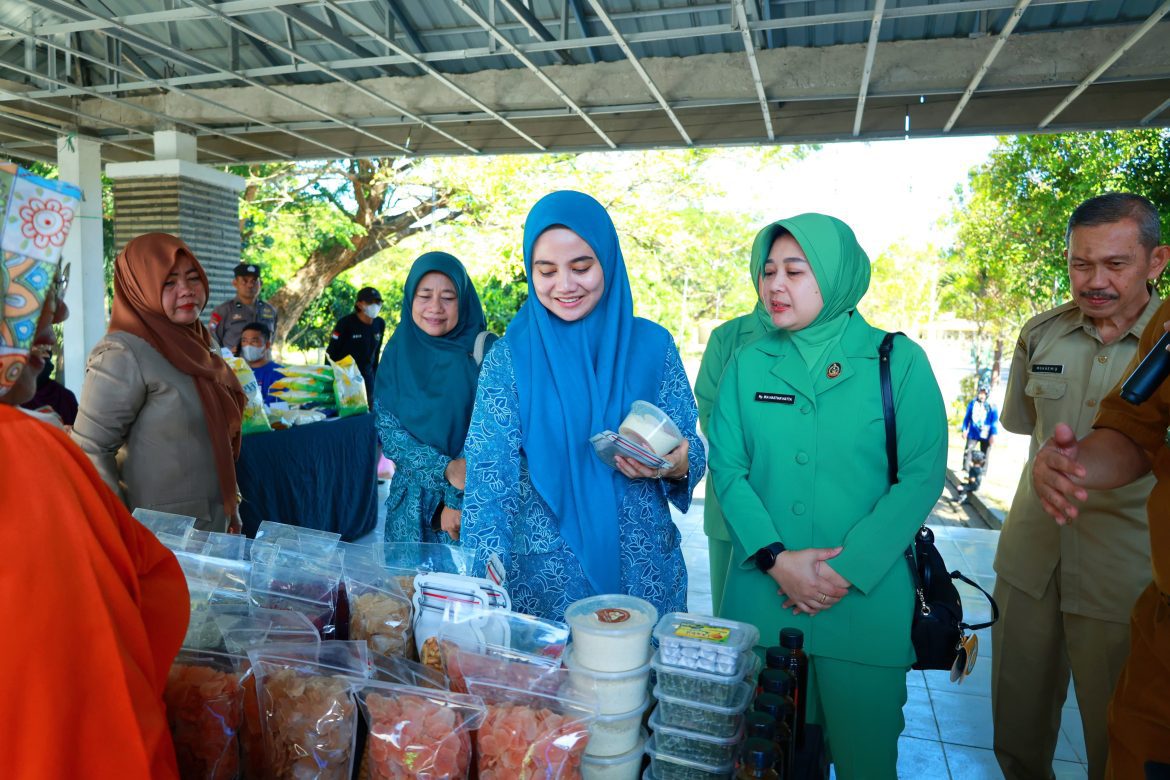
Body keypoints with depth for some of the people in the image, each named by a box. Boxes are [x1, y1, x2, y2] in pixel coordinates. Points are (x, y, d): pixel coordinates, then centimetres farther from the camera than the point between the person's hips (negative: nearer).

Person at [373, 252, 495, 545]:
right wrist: (445, 469, -19)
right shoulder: (399, 351, 0)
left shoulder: (484, 350, -9)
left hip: (471, 499, -2)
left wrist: (459, 498, -17)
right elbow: (386, 428, -5)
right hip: (411, 502, 3)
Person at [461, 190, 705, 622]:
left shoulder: (652, 345, -2)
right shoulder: (509, 357, -6)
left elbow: (690, 452, 2)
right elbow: (489, 476, -11)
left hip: (644, 572, 2)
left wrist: (677, 467, -21)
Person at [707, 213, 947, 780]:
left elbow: (922, 474, -8)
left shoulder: (899, 361, -3)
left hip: (866, 600, -2)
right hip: (764, 594, 2)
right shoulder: (749, 364, 3)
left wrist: (848, 569, -15)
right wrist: (776, 559, -14)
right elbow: (727, 468, -1)